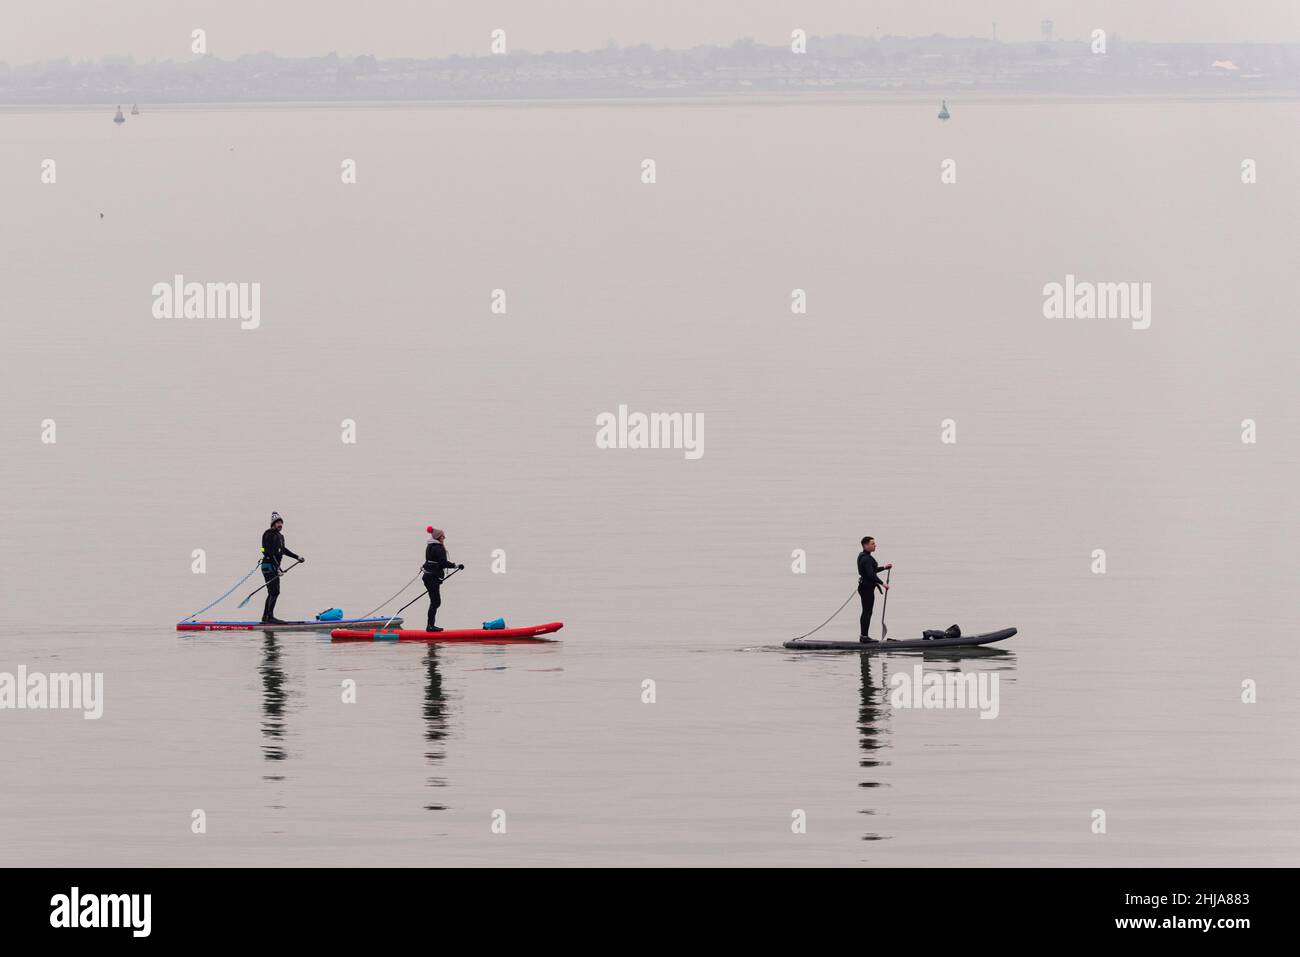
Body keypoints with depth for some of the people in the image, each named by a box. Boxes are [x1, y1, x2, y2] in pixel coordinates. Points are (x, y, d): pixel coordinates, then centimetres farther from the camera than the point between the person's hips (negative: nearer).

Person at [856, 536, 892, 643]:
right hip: (867, 588, -11)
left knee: (866, 613, 15)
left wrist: (884, 567, 22)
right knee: (867, 613, -7)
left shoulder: (864, 557, 16)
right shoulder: (866, 559, -18)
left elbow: (872, 570, 26)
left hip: (864, 587, 11)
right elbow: (871, 574, -25)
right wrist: (882, 583, -20)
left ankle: (863, 636, 19)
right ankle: (864, 636, -6)